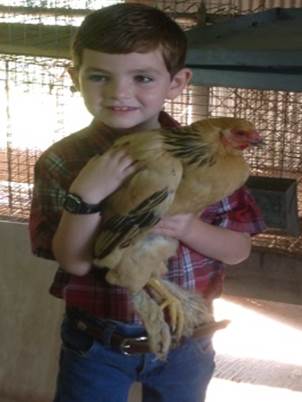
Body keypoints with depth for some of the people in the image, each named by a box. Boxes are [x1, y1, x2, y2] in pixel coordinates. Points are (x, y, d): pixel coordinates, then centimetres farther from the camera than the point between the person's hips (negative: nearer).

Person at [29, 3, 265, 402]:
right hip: (96, 340, -1)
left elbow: (239, 248, -6)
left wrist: (188, 227, -25)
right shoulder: (60, 161, -13)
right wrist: (86, 196, -34)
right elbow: (75, 261, -18)